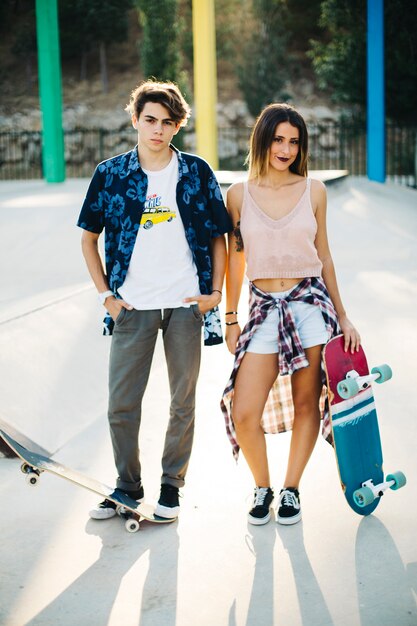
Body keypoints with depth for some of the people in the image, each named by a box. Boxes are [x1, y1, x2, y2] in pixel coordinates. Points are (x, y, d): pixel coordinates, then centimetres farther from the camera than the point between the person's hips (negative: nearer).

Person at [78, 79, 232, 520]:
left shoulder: (197, 173, 3)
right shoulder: (111, 174, 2)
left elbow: (218, 236, 8)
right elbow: (88, 238, 9)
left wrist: (214, 291, 0)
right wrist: (105, 294, 2)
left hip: (185, 304, 0)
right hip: (132, 306, 0)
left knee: (183, 402, 8)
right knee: (121, 403, 4)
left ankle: (171, 484, 23)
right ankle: (128, 485, 22)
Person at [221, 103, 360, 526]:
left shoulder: (313, 191, 4)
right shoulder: (239, 194, 3)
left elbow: (323, 257, 10)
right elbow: (234, 260, 9)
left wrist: (342, 316, 11)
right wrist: (230, 319, 8)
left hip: (310, 302, 0)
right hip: (264, 308, 0)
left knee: (306, 404, 4)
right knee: (244, 412, -7)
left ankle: (291, 490, 20)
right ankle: (262, 488, 17)